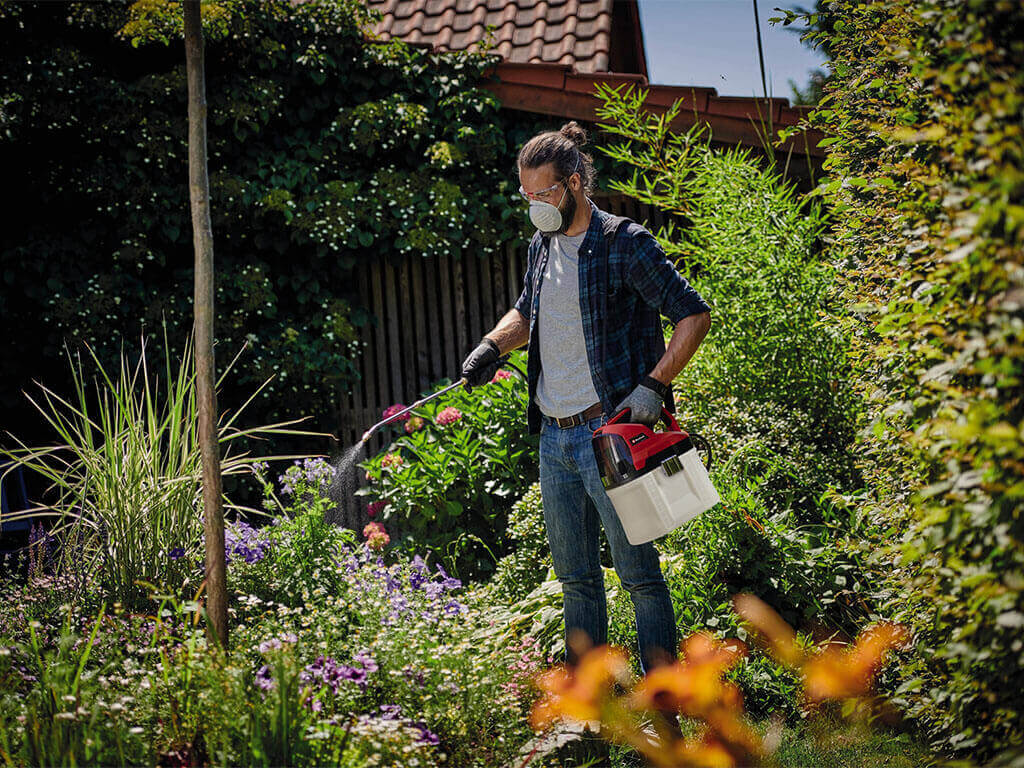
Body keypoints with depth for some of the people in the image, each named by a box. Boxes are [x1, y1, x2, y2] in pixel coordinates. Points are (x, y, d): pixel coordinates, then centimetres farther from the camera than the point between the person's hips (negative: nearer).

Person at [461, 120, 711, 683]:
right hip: (553, 437, 7)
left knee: (640, 573, -4)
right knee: (575, 577, 13)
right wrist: (493, 345, 13)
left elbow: (694, 315, -8)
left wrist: (653, 385, -16)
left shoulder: (626, 245, -8)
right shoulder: (541, 247, 13)